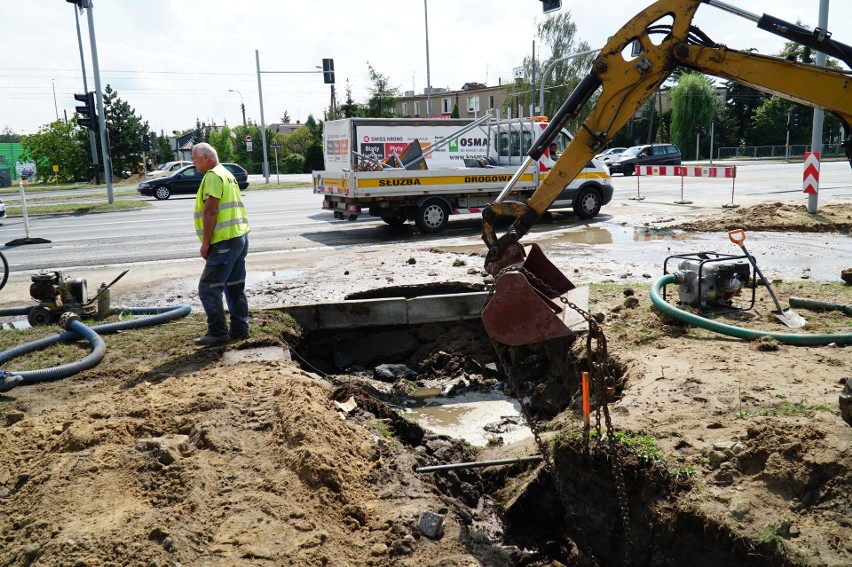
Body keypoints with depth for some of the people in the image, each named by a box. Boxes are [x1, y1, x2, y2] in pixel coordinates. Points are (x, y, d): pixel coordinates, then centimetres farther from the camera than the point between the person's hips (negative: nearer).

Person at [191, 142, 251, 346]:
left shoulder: (213, 176, -11)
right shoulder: (226, 174, 21)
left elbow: (210, 211, -18)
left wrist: (205, 243, -15)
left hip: (225, 241, -10)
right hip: (240, 237, 10)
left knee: (208, 288, -4)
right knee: (235, 287, 13)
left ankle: (217, 332, -1)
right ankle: (239, 329, 17)